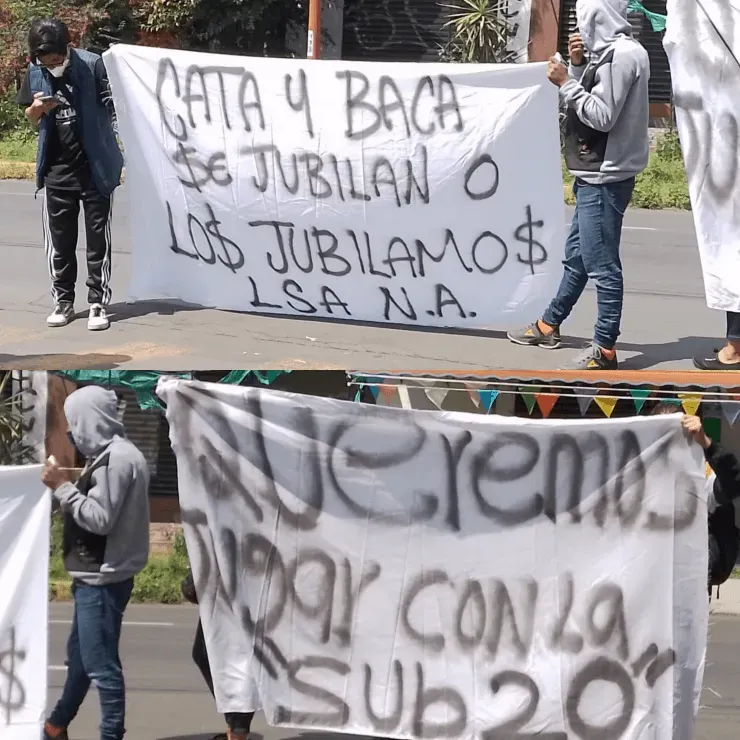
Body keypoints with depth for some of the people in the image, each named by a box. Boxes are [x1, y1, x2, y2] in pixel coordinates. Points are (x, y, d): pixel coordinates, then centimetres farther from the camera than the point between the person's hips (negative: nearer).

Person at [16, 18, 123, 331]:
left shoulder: (92, 66, -14)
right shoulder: (35, 72, -2)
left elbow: (114, 108, -8)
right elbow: (30, 118, 12)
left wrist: (119, 155, -13)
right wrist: (37, 108, -11)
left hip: (94, 168, -4)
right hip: (57, 172, 4)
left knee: (97, 239, 3)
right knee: (59, 240, 9)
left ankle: (98, 303, 8)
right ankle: (63, 302, 19)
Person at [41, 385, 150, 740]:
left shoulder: (116, 459, -19)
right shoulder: (113, 455, 12)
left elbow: (100, 518, -22)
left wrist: (63, 487, -16)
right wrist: (67, 487, 7)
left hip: (102, 581, -11)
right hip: (96, 577, 11)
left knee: (101, 665, -6)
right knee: (79, 655, 23)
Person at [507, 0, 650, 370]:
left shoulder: (622, 55, -17)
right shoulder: (609, 52, 13)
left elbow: (601, 116, -21)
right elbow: (588, 103, 14)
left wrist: (565, 82, -15)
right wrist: (577, 65, 2)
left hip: (605, 179, -10)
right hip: (595, 175, 10)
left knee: (601, 264, -7)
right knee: (577, 256, 21)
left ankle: (605, 349, -4)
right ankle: (549, 325, 34)